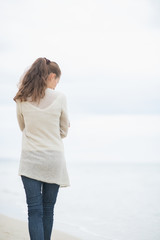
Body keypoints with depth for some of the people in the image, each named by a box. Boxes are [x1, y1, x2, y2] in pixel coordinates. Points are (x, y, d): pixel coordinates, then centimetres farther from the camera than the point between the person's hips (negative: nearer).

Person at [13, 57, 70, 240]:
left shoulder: (22, 99, -2)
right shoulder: (59, 97, -7)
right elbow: (64, 131, 4)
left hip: (30, 160, 0)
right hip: (53, 158, 0)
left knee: (35, 210, 0)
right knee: (48, 209, 12)